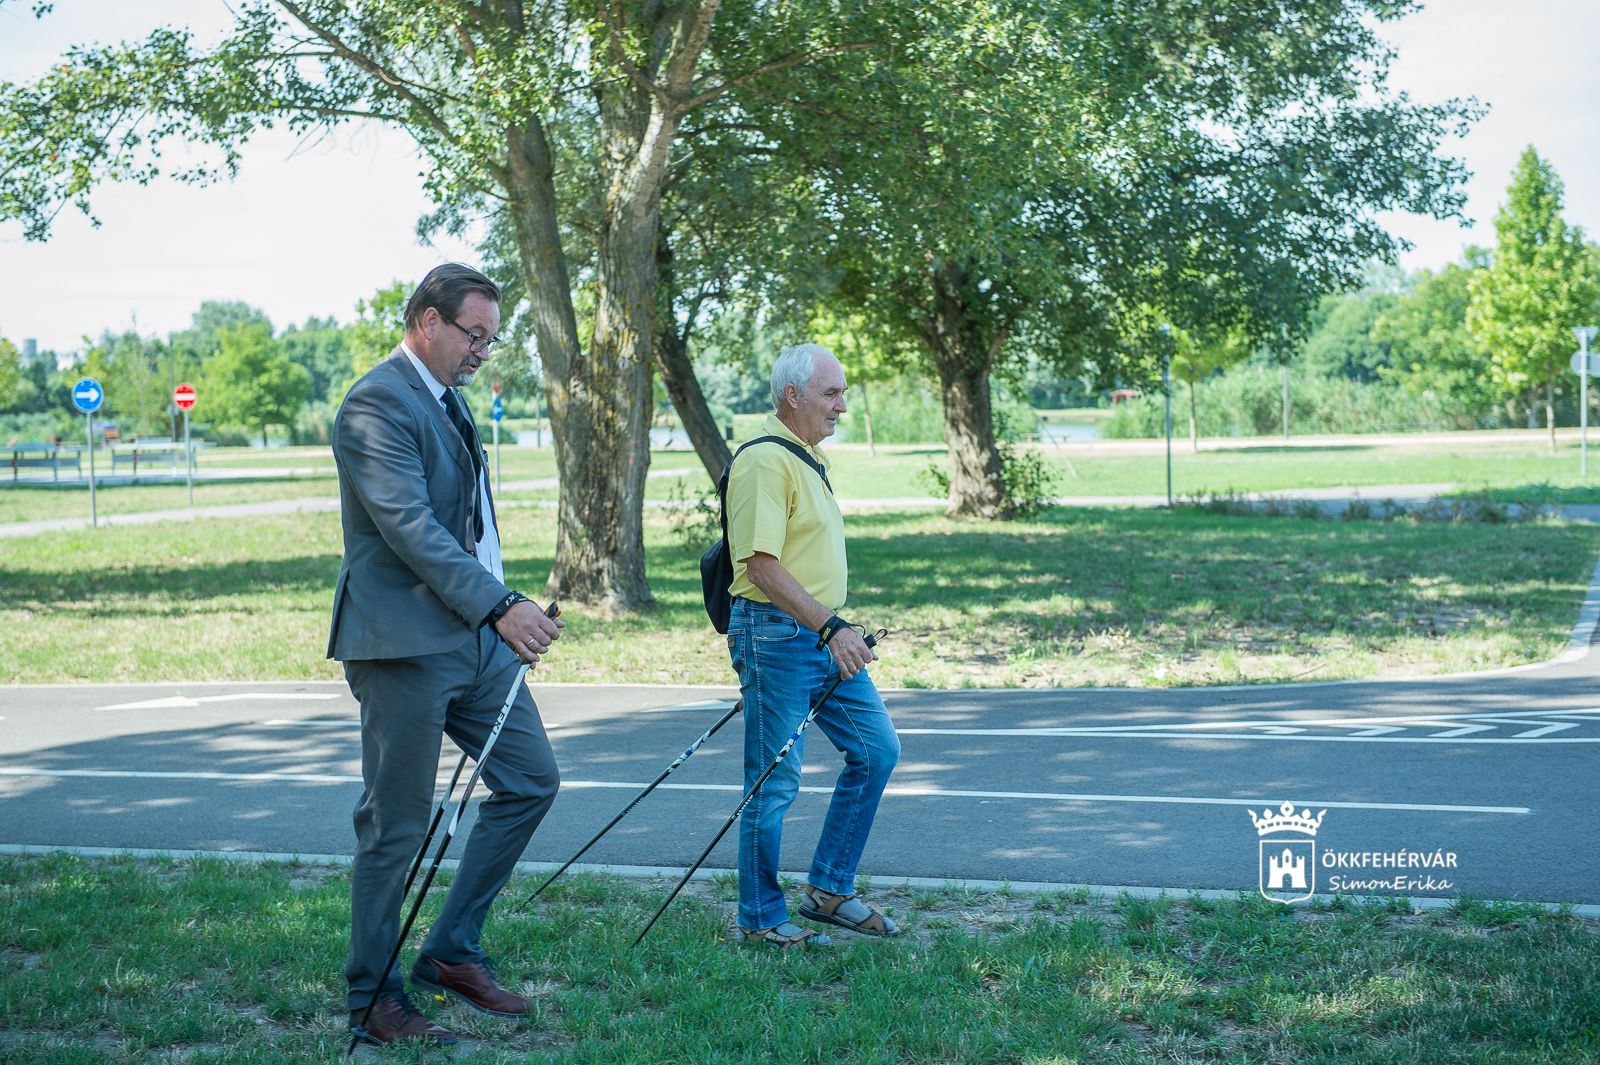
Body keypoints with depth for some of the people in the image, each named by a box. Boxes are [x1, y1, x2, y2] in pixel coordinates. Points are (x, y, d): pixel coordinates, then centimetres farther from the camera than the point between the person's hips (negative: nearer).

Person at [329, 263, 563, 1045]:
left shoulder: (448, 398, 16)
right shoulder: (377, 404, -15)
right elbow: (411, 526, -24)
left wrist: (500, 612, 16)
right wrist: (500, 606, -28)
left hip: (475, 636, 9)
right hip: (405, 644, -9)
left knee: (531, 781, 11)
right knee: (396, 826, -1)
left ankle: (452, 953, 21)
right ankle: (372, 1000, 12)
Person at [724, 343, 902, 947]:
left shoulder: (810, 459, 17)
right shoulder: (765, 461, -16)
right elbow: (761, 564, -24)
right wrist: (830, 627, -28)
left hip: (822, 636, 10)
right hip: (776, 635, -10)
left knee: (877, 749, 10)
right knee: (775, 782, -2)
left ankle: (829, 890, 18)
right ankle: (761, 919, 10)